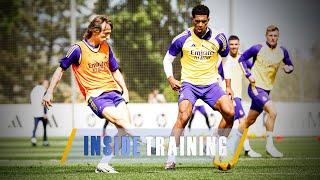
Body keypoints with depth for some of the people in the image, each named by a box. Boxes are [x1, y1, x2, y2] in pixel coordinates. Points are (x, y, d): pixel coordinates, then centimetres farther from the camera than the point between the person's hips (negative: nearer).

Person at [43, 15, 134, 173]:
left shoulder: (106, 48, 13)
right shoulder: (78, 49, -3)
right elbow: (61, 69, 4)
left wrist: (124, 90, 10)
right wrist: (49, 92, 0)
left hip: (113, 90, 5)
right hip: (95, 95, -5)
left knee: (124, 127, -13)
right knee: (117, 118, -31)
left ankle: (103, 164, -9)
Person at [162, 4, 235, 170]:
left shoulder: (218, 38, 0)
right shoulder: (182, 39, -6)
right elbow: (167, 59, 8)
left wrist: (228, 86, 12)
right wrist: (170, 78, -7)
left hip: (211, 84, 2)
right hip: (189, 84, -2)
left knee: (230, 112, -17)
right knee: (183, 116, -25)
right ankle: (171, 157, -17)